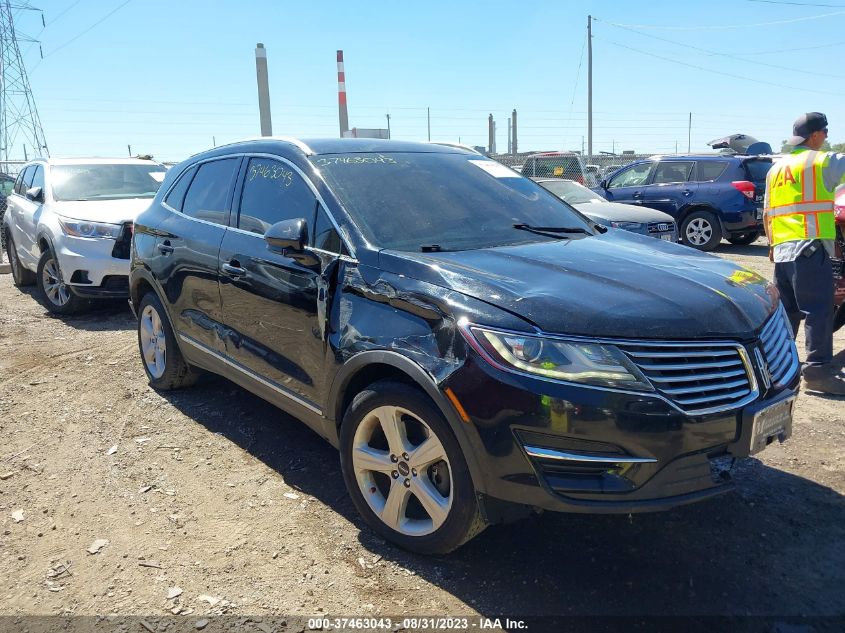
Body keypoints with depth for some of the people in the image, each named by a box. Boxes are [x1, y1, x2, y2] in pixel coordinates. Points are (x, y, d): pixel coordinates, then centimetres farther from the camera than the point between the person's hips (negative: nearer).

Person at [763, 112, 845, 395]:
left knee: (786, 310, 14)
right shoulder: (822, 162, -2)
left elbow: (767, 213, 21)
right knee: (818, 309, -9)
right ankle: (818, 369, -12)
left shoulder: (776, 168, 19)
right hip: (810, 246, -7)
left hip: (782, 249, 7)